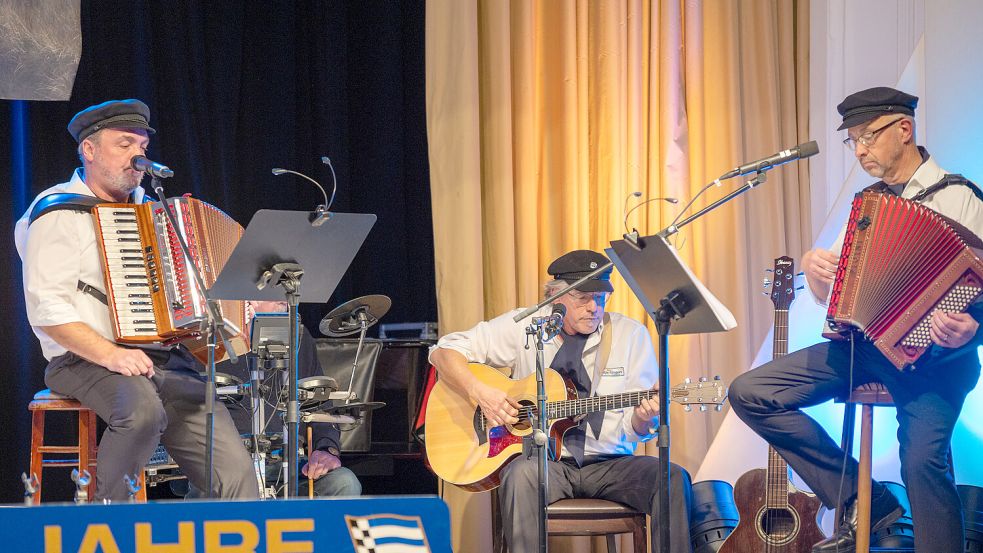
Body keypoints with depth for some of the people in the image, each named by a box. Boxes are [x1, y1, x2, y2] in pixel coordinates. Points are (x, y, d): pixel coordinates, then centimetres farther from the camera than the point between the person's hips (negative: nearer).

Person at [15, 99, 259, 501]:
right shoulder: (59, 213, -1)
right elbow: (47, 308, -12)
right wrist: (110, 355, -23)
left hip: (169, 363, 6)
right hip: (87, 362, -6)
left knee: (236, 472, -14)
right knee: (143, 410, -38)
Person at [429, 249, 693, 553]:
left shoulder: (631, 334, 5)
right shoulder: (523, 326, 3)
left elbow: (634, 431, 6)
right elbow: (444, 352, 4)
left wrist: (644, 418, -19)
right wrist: (480, 392, -13)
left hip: (607, 464, 1)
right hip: (541, 459, -1)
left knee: (674, 478, -27)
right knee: (521, 474, -37)